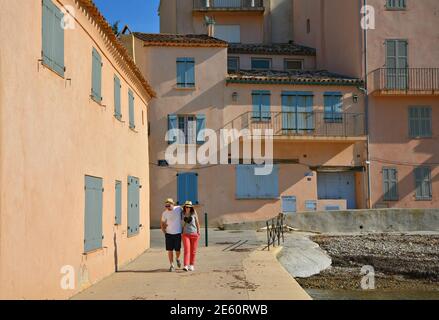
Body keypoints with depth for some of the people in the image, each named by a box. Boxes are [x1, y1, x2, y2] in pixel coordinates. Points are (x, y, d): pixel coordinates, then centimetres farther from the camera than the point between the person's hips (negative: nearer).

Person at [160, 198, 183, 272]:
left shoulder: (179, 209, -6)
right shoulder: (164, 213, -3)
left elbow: (183, 216, 15)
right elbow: (162, 224, 12)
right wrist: (164, 231, -2)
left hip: (178, 233, -1)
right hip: (169, 234, 1)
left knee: (178, 250, 3)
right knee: (170, 250, -1)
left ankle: (177, 259, 35)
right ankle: (172, 265, 8)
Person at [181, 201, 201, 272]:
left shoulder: (194, 214, -2)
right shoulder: (183, 214, 2)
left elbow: (197, 223, 4)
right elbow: (182, 224, 12)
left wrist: (198, 233, 1)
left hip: (194, 234, 0)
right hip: (186, 234, 0)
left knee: (193, 251, 6)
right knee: (187, 250, -12)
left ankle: (192, 265, 18)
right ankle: (186, 266, -19)